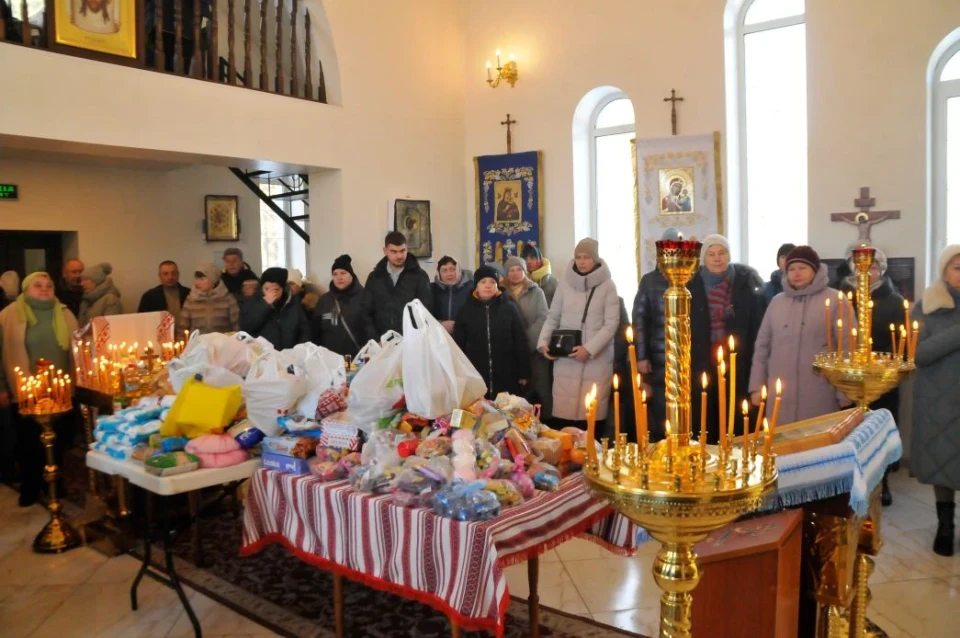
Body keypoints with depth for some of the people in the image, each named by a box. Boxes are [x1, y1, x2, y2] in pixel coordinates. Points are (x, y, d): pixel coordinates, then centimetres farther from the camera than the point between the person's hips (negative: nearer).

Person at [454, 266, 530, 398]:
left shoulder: (510, 308, 3)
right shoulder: (466, 310, 5)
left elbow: (520, 341, 4)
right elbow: (458, 344, 7)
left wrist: (524, 374, 2)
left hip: (506, 377, 0)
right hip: (475, 378, 0)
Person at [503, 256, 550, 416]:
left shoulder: (536, 292, 5)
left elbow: (543, 318, -4)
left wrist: (527, 339, -14)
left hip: (534, 348, -1)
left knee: (541, 387, -2)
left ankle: (546, 420, 6)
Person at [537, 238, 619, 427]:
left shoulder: (607, 286, 0)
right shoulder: (565, 285, 7)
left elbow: (611, 323, -5)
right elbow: (552, 318, 13)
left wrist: (589, 349, -14)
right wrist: (544, 342, -2)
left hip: (597, 359, -2)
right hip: (565, 359, 2)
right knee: (563, 411, -2)